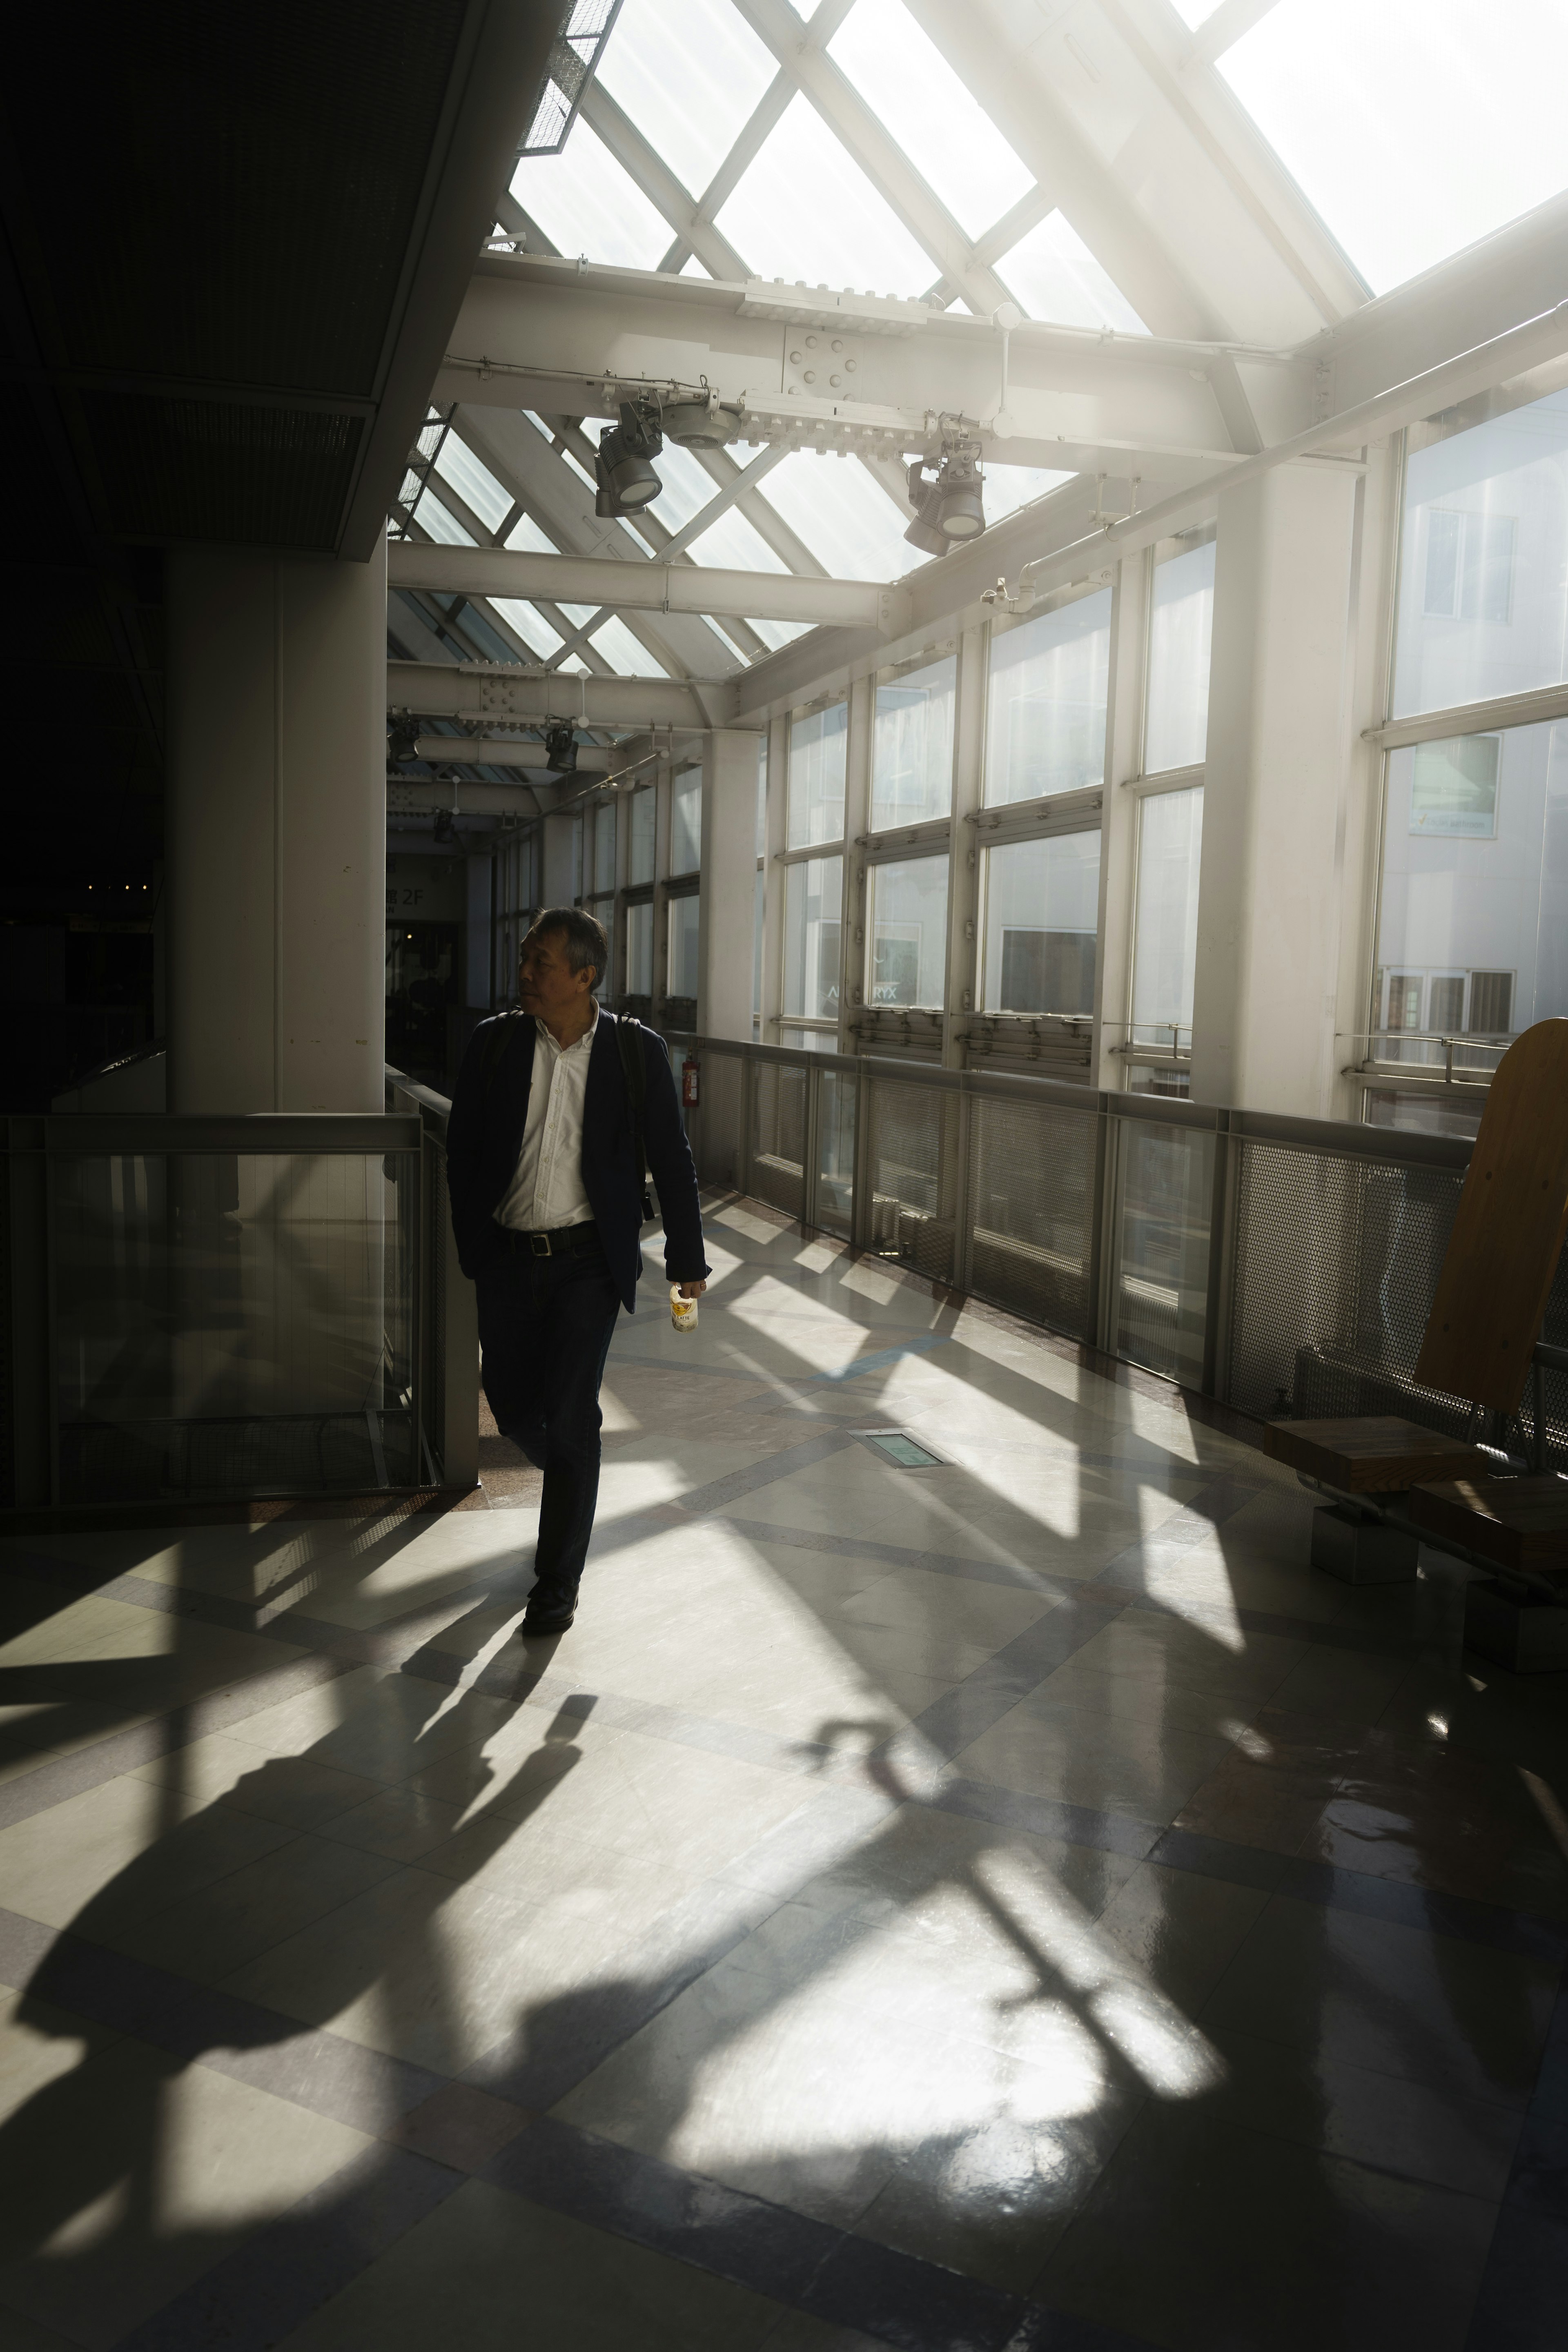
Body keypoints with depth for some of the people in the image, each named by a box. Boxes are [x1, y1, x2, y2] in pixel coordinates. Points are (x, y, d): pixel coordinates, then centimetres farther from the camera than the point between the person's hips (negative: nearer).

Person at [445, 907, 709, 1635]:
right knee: (512, 1406, 12)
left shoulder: (636, 1051, -6)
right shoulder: (493, 1043, -1)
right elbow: (462, 1150, 8)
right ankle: (570, 1478, 46)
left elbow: (670, 1159, 1)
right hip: (507, 1257, 3)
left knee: (568, 1417, -6)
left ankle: (558, 1582, 9)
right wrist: (470, 1245, 9)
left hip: (587, 1260, -3)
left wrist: (686, 1259, 4)